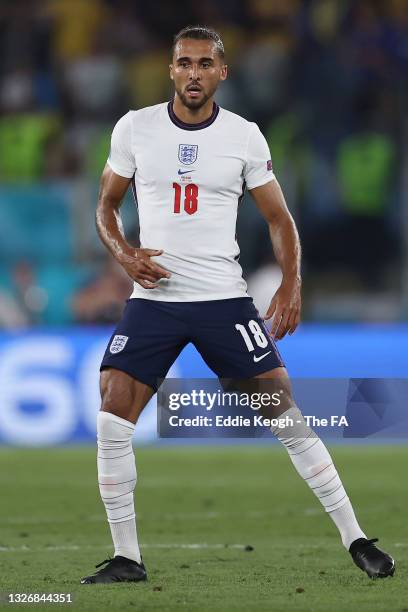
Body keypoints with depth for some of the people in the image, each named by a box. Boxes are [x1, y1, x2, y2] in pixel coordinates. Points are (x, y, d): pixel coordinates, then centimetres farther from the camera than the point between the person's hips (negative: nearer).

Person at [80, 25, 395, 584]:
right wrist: (124, 254, -7)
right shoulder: (135, 128, 1)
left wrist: (291, 285, -8)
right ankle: (127, 558, 4)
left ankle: (355, 538, 5)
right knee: (112, 421, -9)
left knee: (286, 413, -4)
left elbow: (278, 217, 6)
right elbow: (107, 203, 12)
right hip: (153, 299, 1)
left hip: (224, 297, -1)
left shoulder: (244, 136, -1)